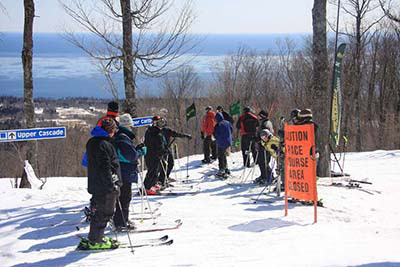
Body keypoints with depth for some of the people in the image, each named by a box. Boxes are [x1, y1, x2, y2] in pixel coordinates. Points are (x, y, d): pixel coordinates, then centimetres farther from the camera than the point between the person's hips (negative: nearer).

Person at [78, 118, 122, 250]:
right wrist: (112, 185, -21)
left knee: (102, 211, 19)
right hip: (105, 186, -10)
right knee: (105, 212, -2)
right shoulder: (103, 144, -18)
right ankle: (95, 241, 2)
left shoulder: (93, 142, 15)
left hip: (96, 185, 10)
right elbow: (105, 167, -23)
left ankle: (96, 237, 26)